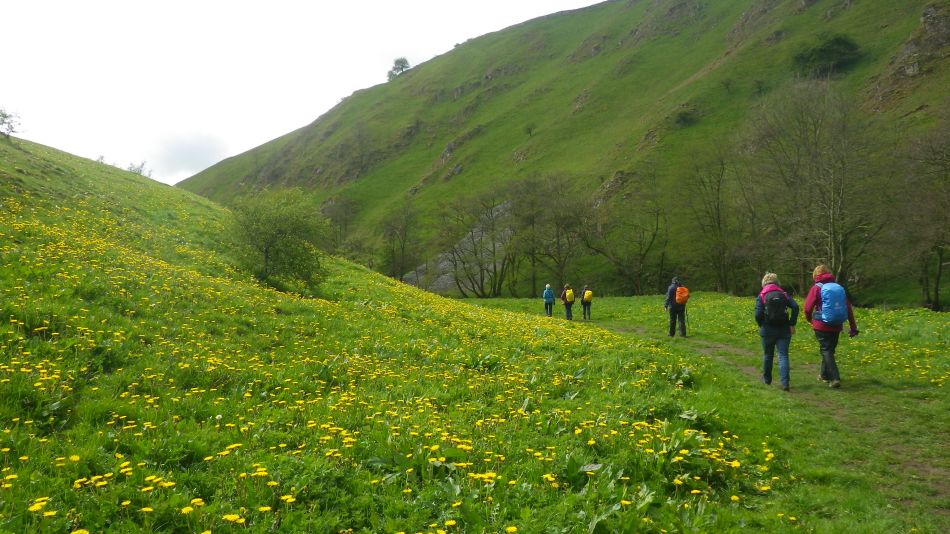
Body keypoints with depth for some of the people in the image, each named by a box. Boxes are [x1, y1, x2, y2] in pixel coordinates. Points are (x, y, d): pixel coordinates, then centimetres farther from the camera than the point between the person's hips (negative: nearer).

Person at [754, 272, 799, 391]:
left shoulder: (761, 296, -3)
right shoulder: (784, 294, 4)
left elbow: (758, 314, -14)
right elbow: (795, 307, -9)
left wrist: (761, 325, 3)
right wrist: (792, 324, -5)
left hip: (768, 331, -1)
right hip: (784, 330, 1)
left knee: (768, 355, 17)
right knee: (783, 356, 0)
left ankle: (767, 379, 33)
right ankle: (785, 382, -14)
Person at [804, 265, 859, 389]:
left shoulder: (817, 288, -7)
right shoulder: (840, 288, 9)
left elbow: (808, 308, -10)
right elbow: (849, 309, 9)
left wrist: (810, 320, 11)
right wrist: (853, 327, 13)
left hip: (822, 326, -6)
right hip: (837, 326, 6)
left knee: (826, 351, -3)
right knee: (830, 350, 19)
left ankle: (835, 378, -16)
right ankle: (824, 374, 32)